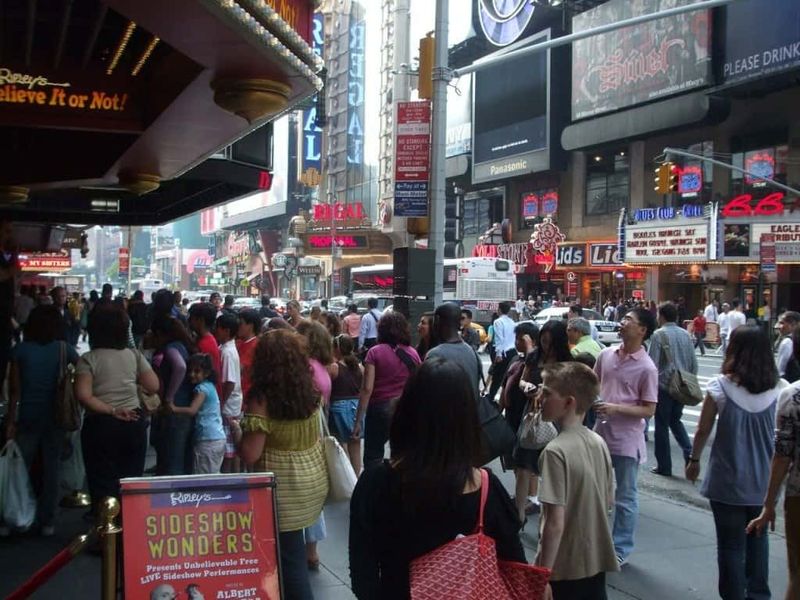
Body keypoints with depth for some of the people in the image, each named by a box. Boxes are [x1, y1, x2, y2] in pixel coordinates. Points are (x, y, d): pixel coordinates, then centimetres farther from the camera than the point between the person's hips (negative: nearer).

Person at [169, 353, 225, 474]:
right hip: (220, 438, 9)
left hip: (207, 441, -9)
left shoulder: (201, 388, -10)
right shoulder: (210, 386, 17)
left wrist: (174, 408, -26)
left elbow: (192, 410, -22)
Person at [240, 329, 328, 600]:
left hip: (284, 488, -6)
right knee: (293, 550, 21)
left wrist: (237, 430, -2)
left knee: (289, 556, 5)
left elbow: (250, 455, -17)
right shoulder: (310, 392, 1)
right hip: (314, 480, 7)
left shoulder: (262, 398, -19)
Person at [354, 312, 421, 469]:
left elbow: (367, 388, -11)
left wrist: (358, 420, -7)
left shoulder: (375, 352, -7)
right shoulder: (413, 354, 2)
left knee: (373, 458, 9)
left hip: (380, 409, -3)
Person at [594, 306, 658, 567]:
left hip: (627, 440, -6)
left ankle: (621, 548, 21)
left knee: (625, 498, 8)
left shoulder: (647, 368, -14)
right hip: (601, 433, 6)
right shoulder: (606, 354, 2)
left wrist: (616, 408, -22)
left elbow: (649, 410, -12)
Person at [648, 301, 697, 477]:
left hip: (664, 385, -5)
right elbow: (694, 362, 10)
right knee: (675, 420, 22)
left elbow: (653, 363, -13)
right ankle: (689, 451, 2)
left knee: (662, 425, 5)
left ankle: (664, 466, 10)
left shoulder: (659, 334, -10)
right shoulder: (685, 334, 6)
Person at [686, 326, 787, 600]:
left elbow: (703, 430, -6)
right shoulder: (780, 388, -7)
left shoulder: (721, 386, -15)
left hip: (728, 480, -3)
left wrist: (694, 460, 10)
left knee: (731, 544, 9)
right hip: (764, 480, 3)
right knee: (758, 538, 22)